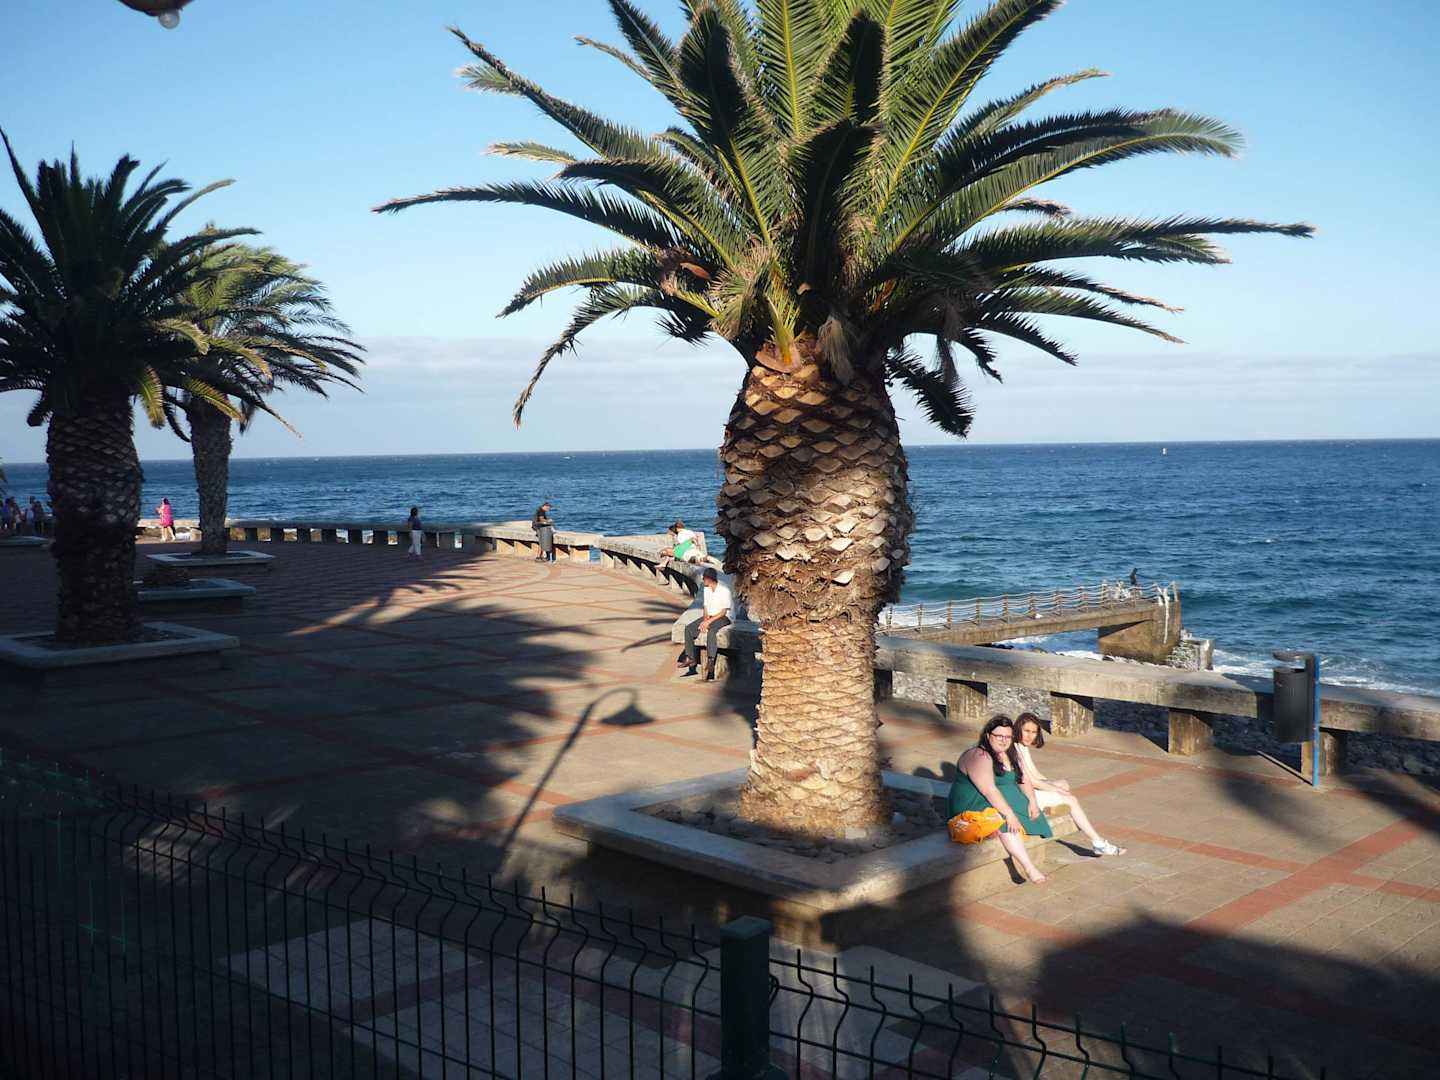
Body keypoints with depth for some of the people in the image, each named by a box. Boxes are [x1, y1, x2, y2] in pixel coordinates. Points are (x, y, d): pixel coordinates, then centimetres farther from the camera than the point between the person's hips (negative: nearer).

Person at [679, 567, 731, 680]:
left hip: (723, 617, -7)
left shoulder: (724, 590, -14)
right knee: (689, 629, -15)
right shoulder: (706, 589, 9)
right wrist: (705, 620, -9)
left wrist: (709, 621, -22)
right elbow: (705, 607, 12)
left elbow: (724, 612, -16)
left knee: (711, 630, -39)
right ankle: (690, 658, -13)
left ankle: (710, 661, -46)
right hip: (708, 617, 7)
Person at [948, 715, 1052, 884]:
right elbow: (989, 790, -28)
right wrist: (1009, 814, -32)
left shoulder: (1010, 754, 8)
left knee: (1031, 812, -10)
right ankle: (1029, 868, -34)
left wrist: (1032, 800, -9)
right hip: (974, 805, -9)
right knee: (1006, 821, -31)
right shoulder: (978, 757, -21)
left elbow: (1024, 778, 7)